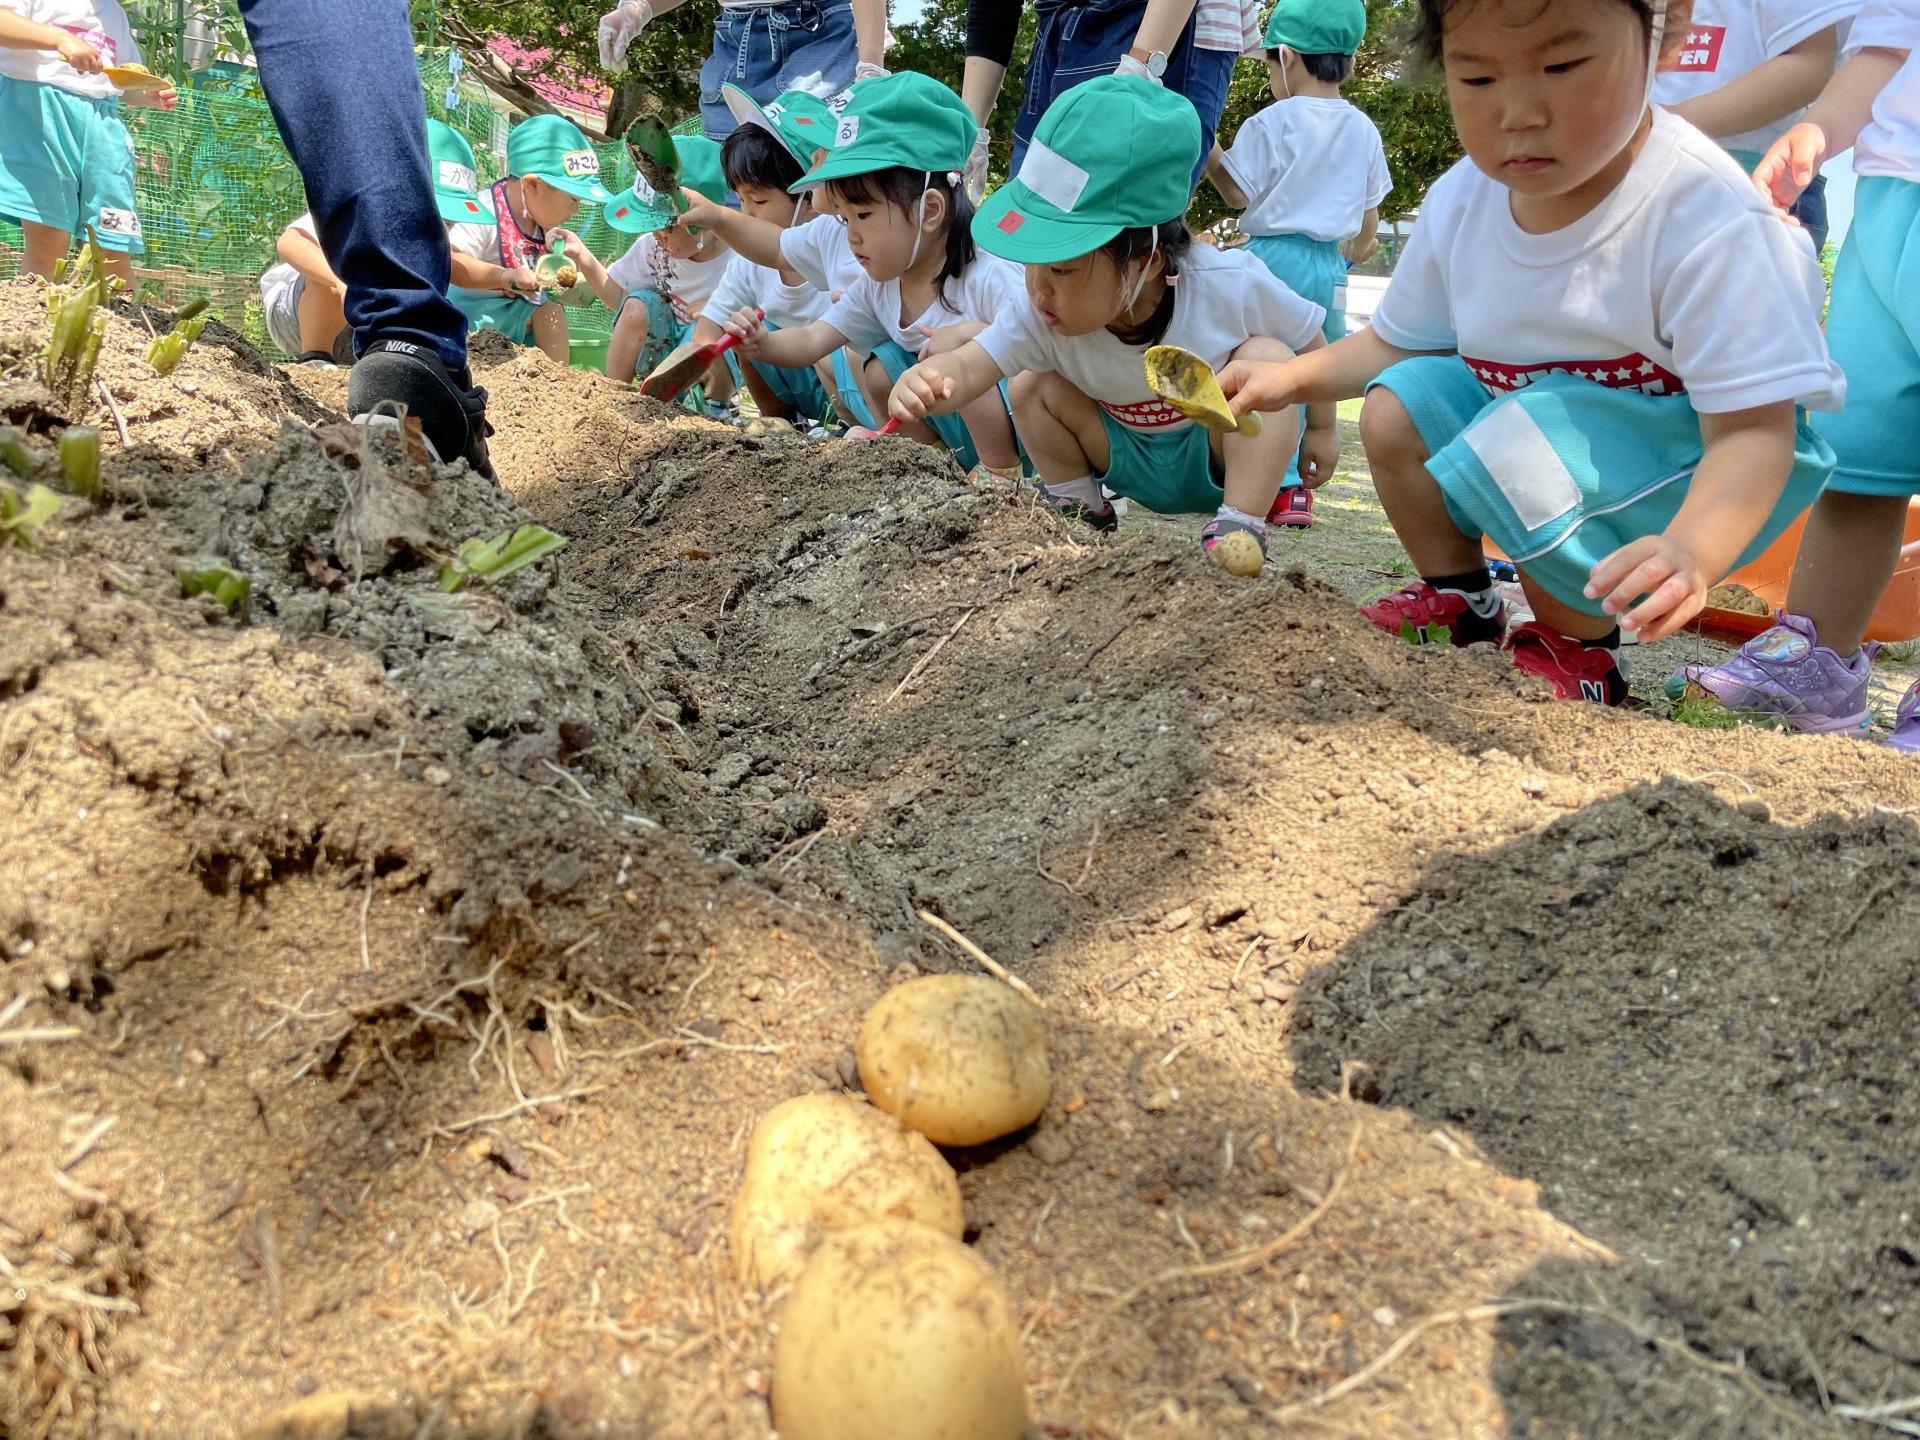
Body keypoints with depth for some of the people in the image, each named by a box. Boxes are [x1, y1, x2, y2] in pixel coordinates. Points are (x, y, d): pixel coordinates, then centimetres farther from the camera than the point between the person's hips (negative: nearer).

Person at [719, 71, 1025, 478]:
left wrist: (971, 333, -37)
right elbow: (813, 340, -1)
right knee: (881, 368, -2)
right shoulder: (877, 289, 1)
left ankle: (1002, 470, -11)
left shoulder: (991, 278, -22)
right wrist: (764, 345, -21)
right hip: (960, 443, 8)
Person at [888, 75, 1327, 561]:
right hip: (1134, 463, 3)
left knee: (1265, 358, -30)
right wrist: (925, 382, -58)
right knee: (1033, 388, -13)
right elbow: (969, 365, -34)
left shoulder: (1230, 285, -30)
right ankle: (1081, 508, 7)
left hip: (1218, 462, -3)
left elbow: (1312, 347, -13)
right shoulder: (1045, 317, -24)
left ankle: (1241, 527, -25)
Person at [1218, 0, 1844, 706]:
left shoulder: (1706, 219, -30)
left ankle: (1580, 648, -2)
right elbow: (1400, 341, 8)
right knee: (1397, 407, -5)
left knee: (1528, 456, -31)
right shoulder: (1460, 201, -10)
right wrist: (1295, 376, -8)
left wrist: (1691, 552, -51)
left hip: (1693, 465, -6)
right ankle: (1459, 602, 17)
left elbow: (1752, 430, -31)